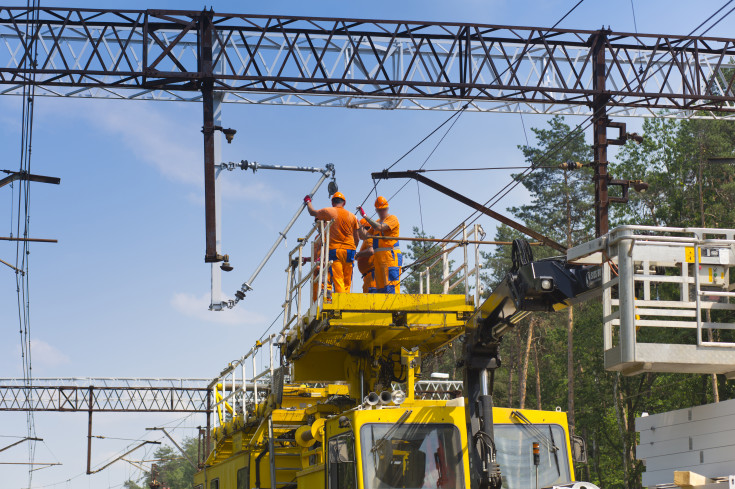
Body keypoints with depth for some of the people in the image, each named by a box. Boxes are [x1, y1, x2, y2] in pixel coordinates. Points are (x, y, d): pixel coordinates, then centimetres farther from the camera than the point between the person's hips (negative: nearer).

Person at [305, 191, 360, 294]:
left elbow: (312, 212, 21)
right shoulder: (352, 216, 11)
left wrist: (308, 201, 40)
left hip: (334, 249, -3)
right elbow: (357, 238, 13)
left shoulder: (328, 212, 2)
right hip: (349, 250, 3)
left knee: (337, 281, -11)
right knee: (347, 283, 8)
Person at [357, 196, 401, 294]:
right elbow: (364, 236, 22)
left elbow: (379, 227, -18)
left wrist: (365, 216, -14)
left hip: (390, 256, -8)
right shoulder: (376, 222, 25)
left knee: (391, 286, -17)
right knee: (380, 288, 4)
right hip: (378, 258, 8)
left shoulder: (393, 219, 0)